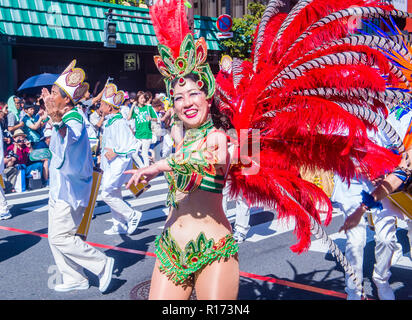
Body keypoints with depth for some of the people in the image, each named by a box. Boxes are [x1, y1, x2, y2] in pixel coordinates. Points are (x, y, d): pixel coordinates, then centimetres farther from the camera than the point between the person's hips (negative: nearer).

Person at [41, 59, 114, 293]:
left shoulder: (74, 121, -20)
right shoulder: (65, 119, 11)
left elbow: (68, 137, -45)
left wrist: (57, 120, -59)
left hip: (71, 189, -10)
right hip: (59, 188, 10)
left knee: (61, 237, -9)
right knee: (55, 238, 13)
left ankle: (102, 264, 5)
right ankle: (75, 279, 24)